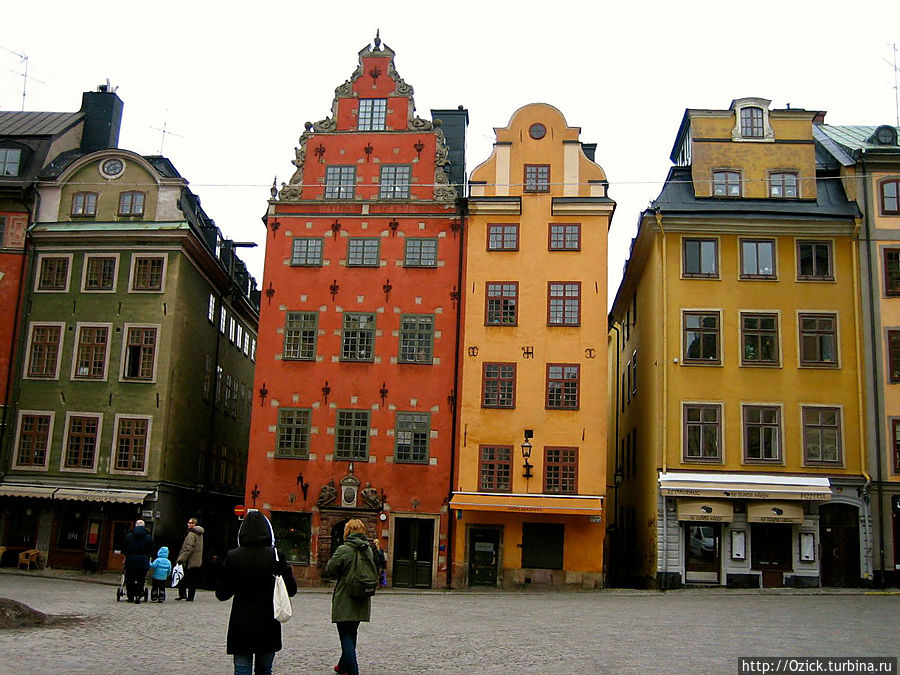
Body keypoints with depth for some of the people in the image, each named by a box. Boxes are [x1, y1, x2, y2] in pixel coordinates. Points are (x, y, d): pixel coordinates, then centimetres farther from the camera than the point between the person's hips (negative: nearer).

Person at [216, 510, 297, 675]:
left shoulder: (232, 557, -8)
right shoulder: (276, 556, -9)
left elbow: (221, 594, -2)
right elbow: (291, 589, -4)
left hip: (241, 626, -1)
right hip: (268, 625, 1)